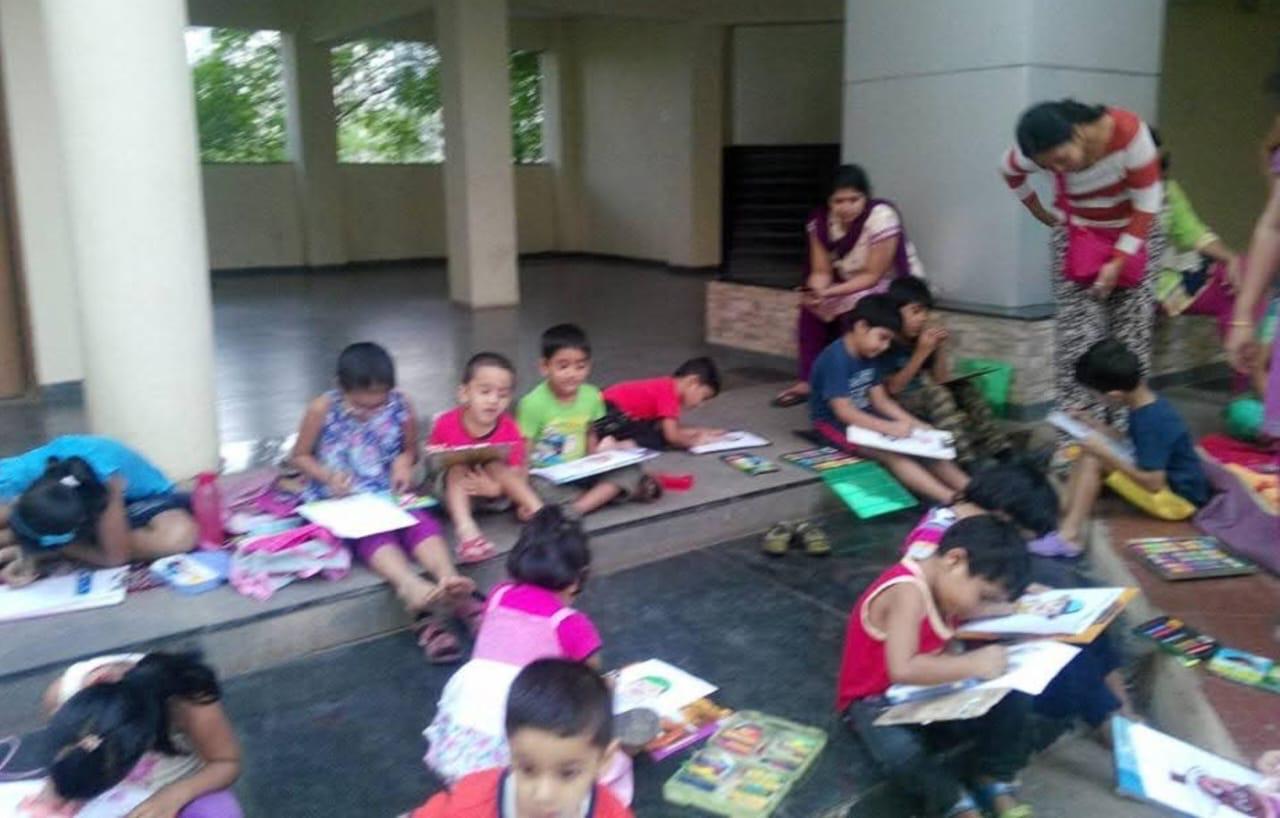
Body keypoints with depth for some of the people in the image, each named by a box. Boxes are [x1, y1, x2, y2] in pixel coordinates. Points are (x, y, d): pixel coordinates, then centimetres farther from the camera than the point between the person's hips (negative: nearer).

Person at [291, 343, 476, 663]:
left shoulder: (400, 405, -4)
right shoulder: (323, 408, -8)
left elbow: (411, 449, 14)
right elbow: (300, 456, 4)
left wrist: (404, 462, -9)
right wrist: (328, 475, -15)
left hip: (388, 497, 3)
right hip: (337, 503, -3)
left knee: (423, 522, -27)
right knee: (373, 531, -33)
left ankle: (449, 582, -53)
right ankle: (412, 586, -62)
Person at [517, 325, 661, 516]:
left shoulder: (591, 396, 0)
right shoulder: (533, 403, -15)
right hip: (544, 476, -5)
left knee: (631, 470, -15)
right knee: (538, 488, -38)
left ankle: (576, 507, -30)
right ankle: (605, 493, -22)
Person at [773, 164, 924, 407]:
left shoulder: (882, 217, -25)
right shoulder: (820, 221, -10)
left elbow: (873, 276, -24)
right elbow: (821, 271, -9)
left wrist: (829, 292, -33)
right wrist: (815, 291, -32)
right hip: (851, 290, 6)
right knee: (811, 306, -13)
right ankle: (808, 381, -8)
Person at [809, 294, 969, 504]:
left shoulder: (868, 356, 6)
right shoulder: (835, 359, -22)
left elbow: (881, 401, 6)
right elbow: (843, 412, -27)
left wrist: (915, 424, -6)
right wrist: (889, 427, -31)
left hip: (865, 419, 9)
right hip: (835, 424, -9)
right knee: (892, 453, -28)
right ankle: (952, 501, -39)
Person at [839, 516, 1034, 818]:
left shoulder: (941, 589, 0)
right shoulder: (908, 592, -29)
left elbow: (938, 656, 0)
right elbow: (902, 669, -40)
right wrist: (974, 664, -34)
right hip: (878, 703, -8)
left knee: (1013, 700, -7)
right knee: (901, 754, -38)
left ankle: (993, 781, 11)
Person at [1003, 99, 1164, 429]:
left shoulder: (1129, 131, -29)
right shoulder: (1043, 151, -21)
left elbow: (1147, 205, -20)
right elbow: (1009, 169, 5)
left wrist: (1118, 262, -20)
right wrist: (1041, 213, 5)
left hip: (1135, 236, -1)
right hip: (1078, 239, 1)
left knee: (1131, 337, -5)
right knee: (1078, 338, -11)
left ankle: (1126, 426, 3)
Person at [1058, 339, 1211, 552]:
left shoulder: (1152, 422, -28)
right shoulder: (1146, 405, -1)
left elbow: (1154, 483, -29)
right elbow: (1131, 445, 13)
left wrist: (1107, 454, -27)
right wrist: (1094, 425, 6)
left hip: (1178, 500, -10)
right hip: (1169, 484, 10)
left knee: (1093, 460, -22)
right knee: (1089, 455, 0)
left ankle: (1068, 534, -21)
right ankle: (1062, 520, -13)